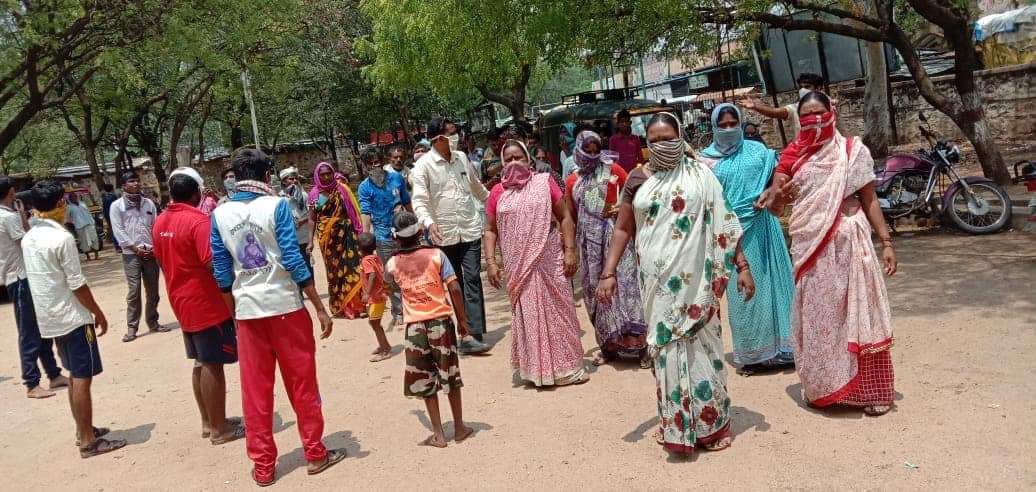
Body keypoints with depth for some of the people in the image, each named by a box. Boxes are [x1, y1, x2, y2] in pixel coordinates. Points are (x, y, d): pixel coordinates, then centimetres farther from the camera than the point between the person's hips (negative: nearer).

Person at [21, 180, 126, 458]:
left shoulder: (28, 238, 8)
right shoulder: (62, 237, -17)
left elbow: (39, 278, 14)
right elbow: (77, 285, -17)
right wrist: (98, 313, -7)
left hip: (49, 318, 8)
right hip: (72, 317, -8)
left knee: (75, 376, 18)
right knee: (82, 378, -2)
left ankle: (83, 430, 28)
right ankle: (88, 441, 4)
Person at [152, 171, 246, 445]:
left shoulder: (160, 222, 7)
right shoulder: (199, 220, -19)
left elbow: (162, 261, 16)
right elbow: (213, 264, -26)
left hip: (181, 301, 8)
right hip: (206, 302, -8)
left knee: (200, 363, 17)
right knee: (213, 365, 0)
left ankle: (208, 422, 26)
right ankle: (219, 428, 8)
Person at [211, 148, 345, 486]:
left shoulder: (220, 214, 3)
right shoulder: (276, 206, -9)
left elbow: (222, 272, 6)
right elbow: (294, 261, -13)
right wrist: (320, 308, -9)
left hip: (247, 310, 4)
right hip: (285, 305, -3)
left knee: (255, 390, 10)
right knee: (302, 383, 9)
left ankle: (263, 466, 18)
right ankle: (315, 453, 20)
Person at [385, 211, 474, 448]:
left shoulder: (392, 263, 3)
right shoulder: (436, 254, -3)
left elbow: (388, 281, 28)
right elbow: (455, 289, -8)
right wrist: (462, 319, 1)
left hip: (414, 326, 1)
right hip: (441, 321, 0)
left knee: (424, 380, 10)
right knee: (449, 375, 12)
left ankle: (438, 434, 13)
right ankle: (459, 428, 22)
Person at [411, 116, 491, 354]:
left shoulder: (461, 158, 7)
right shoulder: (423, 165, -8)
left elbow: (477, 187, 22)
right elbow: (419, 200, -16)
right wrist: (429, 223, -33)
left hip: (470, 230, 3)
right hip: (444, 234, -3)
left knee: (472, 280, -6)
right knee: (454, 284, 8)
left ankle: (473, 335, -8)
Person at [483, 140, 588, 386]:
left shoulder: (544, 182, 0)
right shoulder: (497, 192, 3)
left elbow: (565, 217, 0)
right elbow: (491, 230, 8)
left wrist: (570, 251, -7)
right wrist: (490, 262, -2)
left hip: (550, 261, -1)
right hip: (518, 265, 1)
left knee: (557, 310, 6)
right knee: (527, 314, 8)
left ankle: (567, 366, 18)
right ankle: (536, 368, 21)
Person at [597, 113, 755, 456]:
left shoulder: (700, 175, 3)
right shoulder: (638, 179, 6)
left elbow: (723, 222, 3)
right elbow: (622, 229, 8)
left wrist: (741, 265, -2)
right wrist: (608, 273, 0)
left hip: (694, 278, -1)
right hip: (658, 280, 2)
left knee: (699, 346, 3)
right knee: (666, 347, 6)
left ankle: (709, 422, 17)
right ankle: (676, 423, 17)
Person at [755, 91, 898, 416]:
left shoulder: (852, 150, 0)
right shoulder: (794, 155, 6)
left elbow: (869, 201, 1)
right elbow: (775, 204, 1)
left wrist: (886, 242, -5)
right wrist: (773, 196, -21)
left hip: (847, 244, -2)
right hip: (808, 248, 3)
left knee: (856, 315, 0)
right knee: (814, 318, 9)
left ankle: (870, 390, 11)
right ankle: (822, 387, 23)